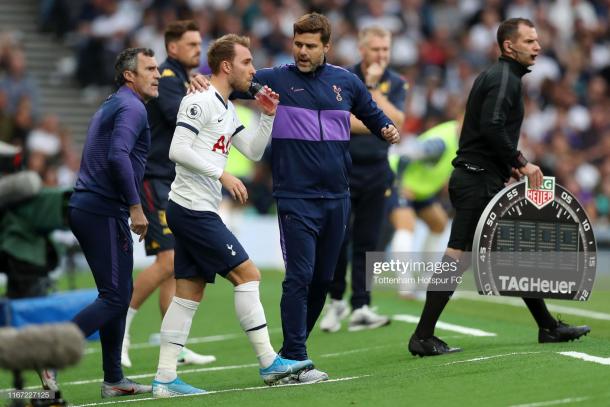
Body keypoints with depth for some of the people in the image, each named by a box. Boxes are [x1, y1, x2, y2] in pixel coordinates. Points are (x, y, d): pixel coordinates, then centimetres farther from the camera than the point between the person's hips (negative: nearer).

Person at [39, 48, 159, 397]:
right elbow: (118, 156, -24)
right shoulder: (132, 107, -10)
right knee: (115, 297, -9)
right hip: (104, 212, -10)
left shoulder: (111, 106, 22)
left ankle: (114, 379, 14)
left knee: (119, 294, 13)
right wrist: (135, 207, -21)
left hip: (86, 208, 10)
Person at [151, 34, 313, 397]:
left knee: (190, 292, 7)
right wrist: (222, 173, -22)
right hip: (193, 208, -10)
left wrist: (268, 115, 10)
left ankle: (165, 379, 6)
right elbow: (178, 150, -21)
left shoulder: (227, 109, 18)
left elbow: (254, 152, 23)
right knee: (247, 273, -8)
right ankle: (269, 363, -4)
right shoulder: (200, 101, -12)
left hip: (198, 212, 10)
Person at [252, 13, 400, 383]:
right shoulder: (276, 79, -2)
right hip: (296, 199, -5)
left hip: (337, 199, 5)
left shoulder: (345, 81, 9)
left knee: (323, 279, 12)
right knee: (299, 278, -12)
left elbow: (372, 114, 20)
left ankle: (294, 348, 27)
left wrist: (387, 129, 0)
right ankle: (295, 362, -10)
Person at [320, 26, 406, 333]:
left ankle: (360, 309, 4)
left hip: (376, 170, 2)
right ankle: (336, 301, 14)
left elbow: (395, 121, -11)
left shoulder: (395, 83, 5)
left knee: (366, 242, 2)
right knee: (337, 239, -4)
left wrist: (373, 87, -13)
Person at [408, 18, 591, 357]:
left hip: (481, 180, 11)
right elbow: (492, 127, -24)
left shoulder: (493, 76, 20)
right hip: (478, 181, -11)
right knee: (458, 255, -11)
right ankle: (423, 337, -12)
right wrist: (520, 163, -16)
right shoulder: (505, 78, -10)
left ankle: (548, 327, 21)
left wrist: (510, 165, 13)